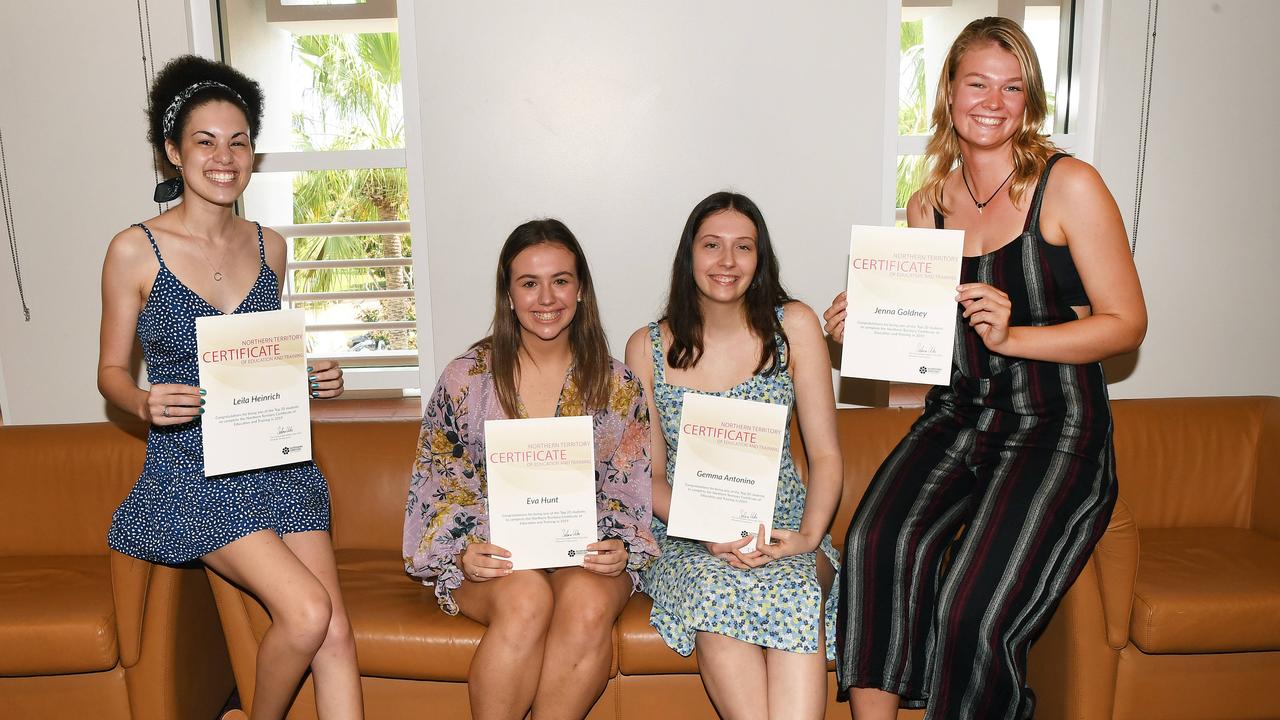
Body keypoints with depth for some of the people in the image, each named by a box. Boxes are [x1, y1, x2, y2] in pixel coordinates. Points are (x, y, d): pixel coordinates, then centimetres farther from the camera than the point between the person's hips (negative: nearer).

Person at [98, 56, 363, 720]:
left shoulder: (268, 245, 7)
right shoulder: (134, 250, -6)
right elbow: (112, 370, 0)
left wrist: (315, 377, -3)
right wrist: (145, 404, -20)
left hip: (277, 459, 4)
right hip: (190, 468, -4)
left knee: (336, 634, -7)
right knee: (307, 610, -19)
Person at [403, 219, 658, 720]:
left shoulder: (617, 386, 6)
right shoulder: (467, 377, 2)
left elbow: (627, 490, 6)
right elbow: (440, 483, 3)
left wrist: (618, 547, -14)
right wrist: (461, 554, -14)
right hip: (490, 556, -1)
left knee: (589, 602, -33)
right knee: (525, 598, -34)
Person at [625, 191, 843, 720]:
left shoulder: (793, 327, 2)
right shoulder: (648, 348, 3)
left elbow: (825, 454, 1)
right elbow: (649, 475, 3)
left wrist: (809, 536, -16)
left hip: (782, 529, 0)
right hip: (686, 537, 0)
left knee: (797, 592, -33)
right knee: (714, 589, -33)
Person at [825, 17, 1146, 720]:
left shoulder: (1070, 186, -3)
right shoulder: (928, 205, 10)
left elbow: (1126, 321, -4)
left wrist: (1011, 335, -18)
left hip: (1055, 430, -4)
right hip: (956, 418, 4)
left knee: (973, 612, -21)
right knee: (877, 543, -26)